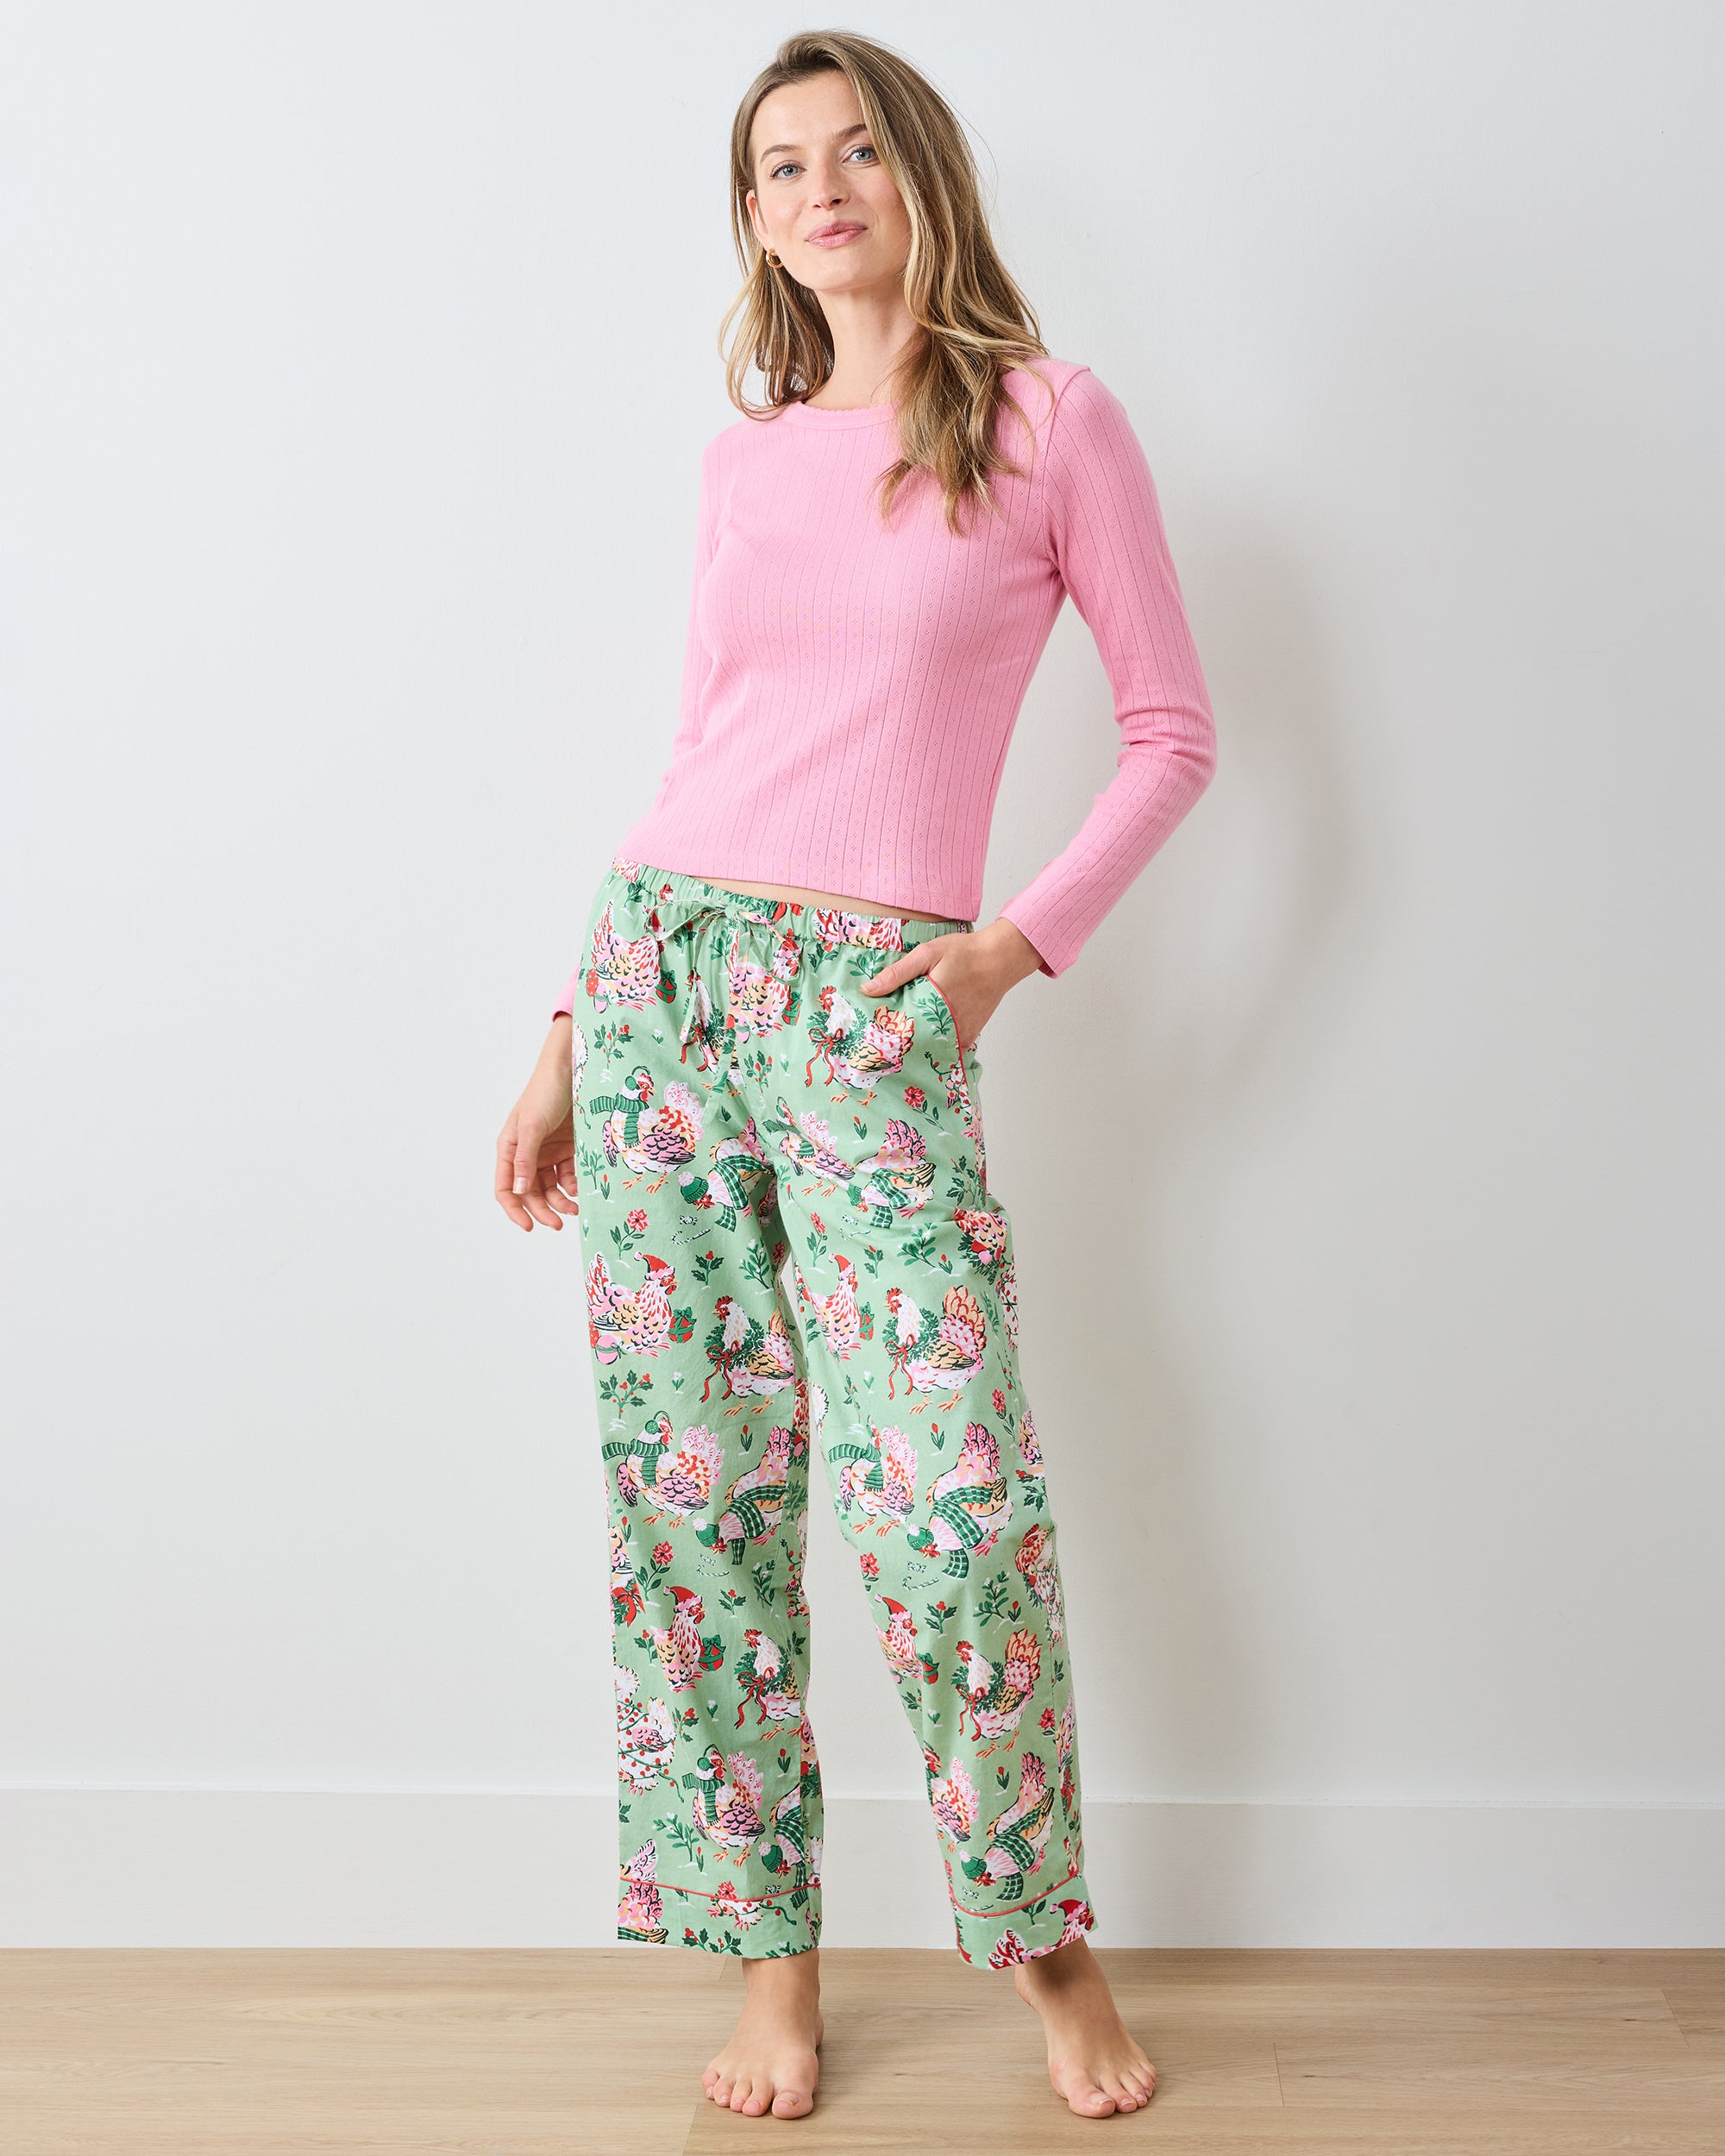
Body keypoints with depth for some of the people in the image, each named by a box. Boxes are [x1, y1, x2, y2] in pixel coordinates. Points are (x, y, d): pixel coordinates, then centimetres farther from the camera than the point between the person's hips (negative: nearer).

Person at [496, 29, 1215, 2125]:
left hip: (873, 1011, -4)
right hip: (663, 963, 4)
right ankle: (768, 1955, 18)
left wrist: (1013, 943, -6)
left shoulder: (1052, 421, 3)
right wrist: (569, 1033, 13)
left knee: (950, 1503, -9)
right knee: (691, 1483, 3)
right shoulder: (747, 459, 13)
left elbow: (1174, 734, 4)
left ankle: (1046, 1938, 15)